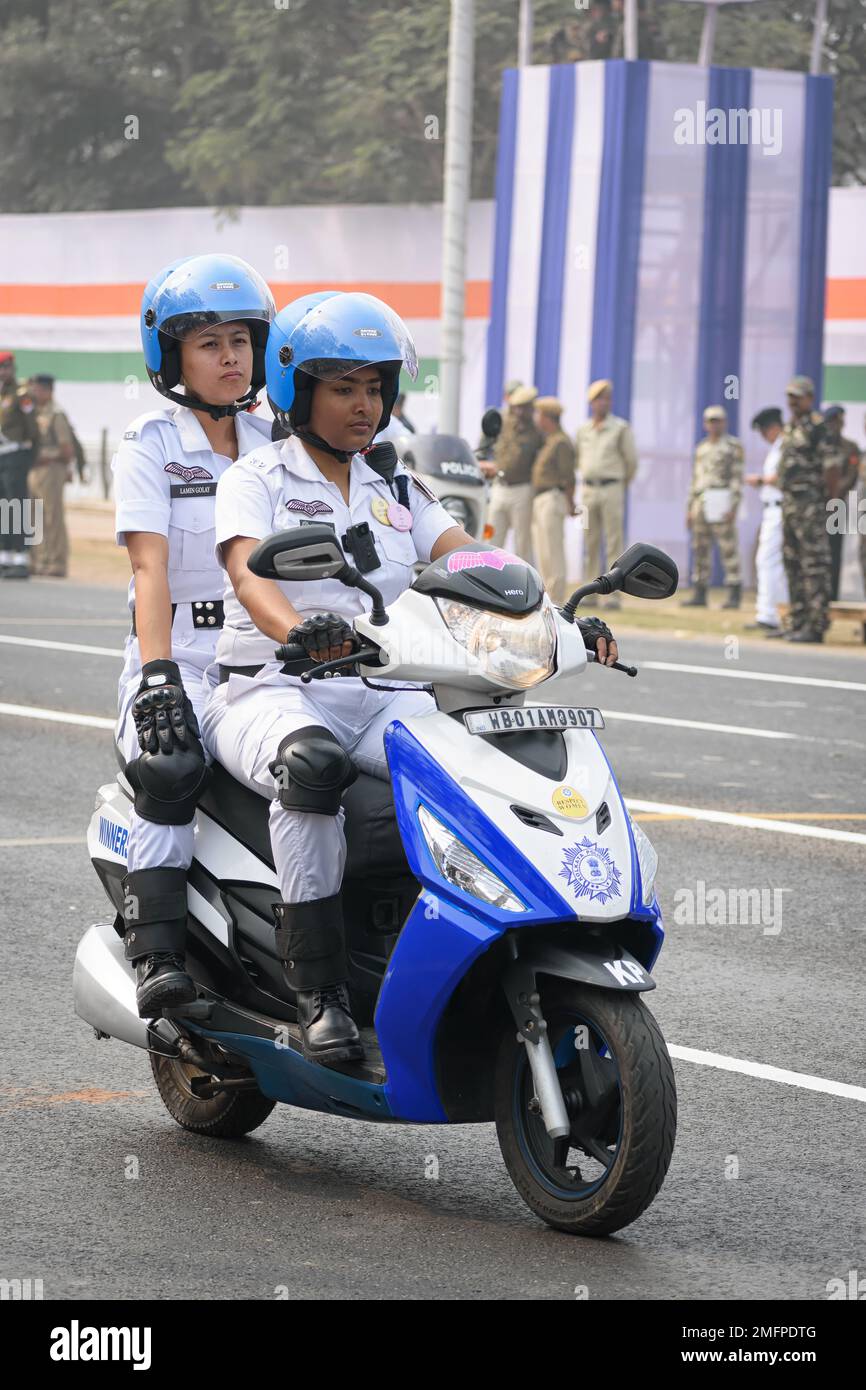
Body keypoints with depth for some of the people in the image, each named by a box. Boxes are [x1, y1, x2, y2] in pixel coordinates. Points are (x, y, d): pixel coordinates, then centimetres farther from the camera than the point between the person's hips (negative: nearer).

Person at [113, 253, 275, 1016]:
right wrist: (157, 673, -23)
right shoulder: (150, 445, 2)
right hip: (181, 660, -4)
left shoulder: (277, 444, 16)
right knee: (171, 769, -32)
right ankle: (155, 954, -35)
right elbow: (150, 564, -11)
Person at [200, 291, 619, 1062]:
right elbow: (248, 572, -16)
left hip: (384, 698, 4)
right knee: (312, 764, -39)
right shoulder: (255, 479, 4)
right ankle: (317, 988, -34)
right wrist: (297, 632, -40)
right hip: (272, 691, -4)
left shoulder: (399, 489, 19)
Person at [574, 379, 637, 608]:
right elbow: (577, 458, 24)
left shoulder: (621, 428, -2)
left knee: (614, 544, -5)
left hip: (612, 489, -4)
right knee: (590, 544, 6)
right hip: (588, 489, 4)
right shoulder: (583, 430, 11)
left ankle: (615, 593, -7)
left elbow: (631, 460, 2)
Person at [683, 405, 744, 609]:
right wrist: (690, 508, 15)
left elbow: (737, 477, -8)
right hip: (701, 505, 7)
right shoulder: (702, 448, 19)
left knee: (729, 550, -8)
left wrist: (734, 506, -17)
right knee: (700, 550, 6)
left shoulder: (733, 446, -1)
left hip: (722, 504, -7)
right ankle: (700, 595, 9)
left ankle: (734, 596, -8)